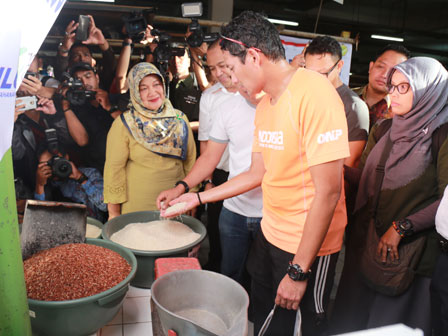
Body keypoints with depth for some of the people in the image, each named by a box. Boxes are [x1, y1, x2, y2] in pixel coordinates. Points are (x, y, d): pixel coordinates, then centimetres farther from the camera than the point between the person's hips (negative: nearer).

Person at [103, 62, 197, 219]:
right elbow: (114, 169, -8)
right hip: (137, 207, -3)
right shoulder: (123, 124, -8)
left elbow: (190, 160, 7)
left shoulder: (179, 119, 2)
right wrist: (114, 213, -7)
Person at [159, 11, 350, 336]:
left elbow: (328, 191, -23)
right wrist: (198, 197, 12)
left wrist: (298, 271, -19)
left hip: (308, 247, -7)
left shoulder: (314, 92, -21)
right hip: (270, 234, 8)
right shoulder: (265, 105, 7)